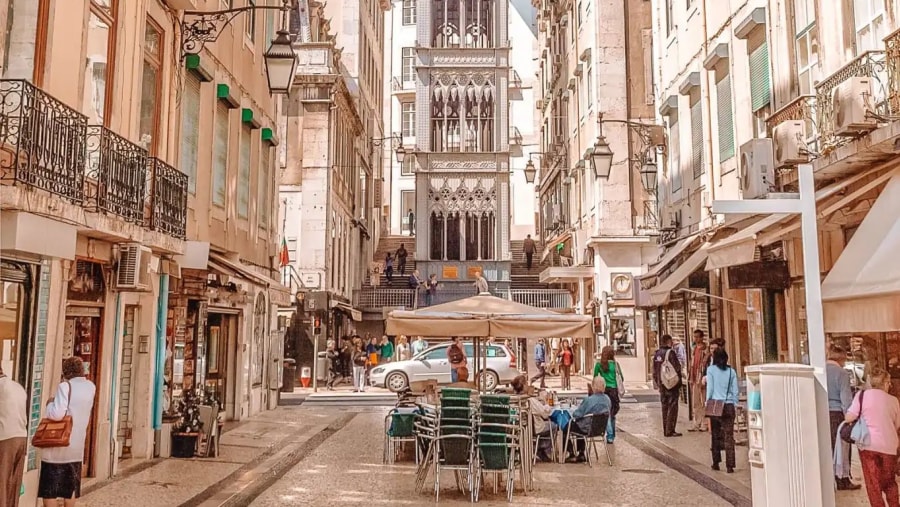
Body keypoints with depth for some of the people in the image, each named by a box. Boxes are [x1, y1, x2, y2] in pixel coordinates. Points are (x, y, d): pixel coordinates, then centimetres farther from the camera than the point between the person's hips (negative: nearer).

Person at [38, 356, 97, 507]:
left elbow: (57, 414, -25)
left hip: (56, 444, -6)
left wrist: (49, 403, -5)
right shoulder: (91, 387, 5)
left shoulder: (65, 386, -14)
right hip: (76, 445, 6)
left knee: (49, 488, 3)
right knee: (70, 487, 16)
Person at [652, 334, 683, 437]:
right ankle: (670, 431, -2)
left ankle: (665, 430, 17)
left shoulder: (657, 354, 8)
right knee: (672, 407, -1)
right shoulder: (670, 353, -14)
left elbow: (654, 371, 13)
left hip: (662, 385, 7)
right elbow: (677, 369, -15)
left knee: (665, 407, 13)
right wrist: (679, 383, -8)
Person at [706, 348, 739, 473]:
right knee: (729, 436, 0)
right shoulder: (731, 371, 4)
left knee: (716, 435, 11)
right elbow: (735, 390, 5)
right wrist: (734, 404, 13)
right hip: (729, 406, 1)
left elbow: (709, 388, -3)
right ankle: (729, 466, -4)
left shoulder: (711, 370, -2)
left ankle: (716, 463, 15)